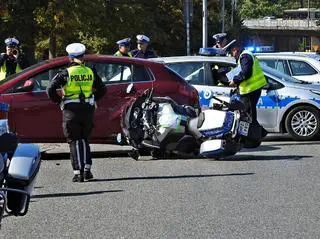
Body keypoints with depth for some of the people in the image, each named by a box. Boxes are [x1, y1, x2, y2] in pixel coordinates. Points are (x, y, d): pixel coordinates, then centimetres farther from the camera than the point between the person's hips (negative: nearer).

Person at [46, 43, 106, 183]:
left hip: (71, 110, -3)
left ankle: (78, 172, -2)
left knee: (75, 141, 3)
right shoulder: (90, 72, 4)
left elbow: (50, 89, -12)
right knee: (84, 140, 17)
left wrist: (59, 101, 1)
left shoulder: (66, 73, -6)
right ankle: (87, 169, 9)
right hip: (88, 110, 3)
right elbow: (102, 90, 11)